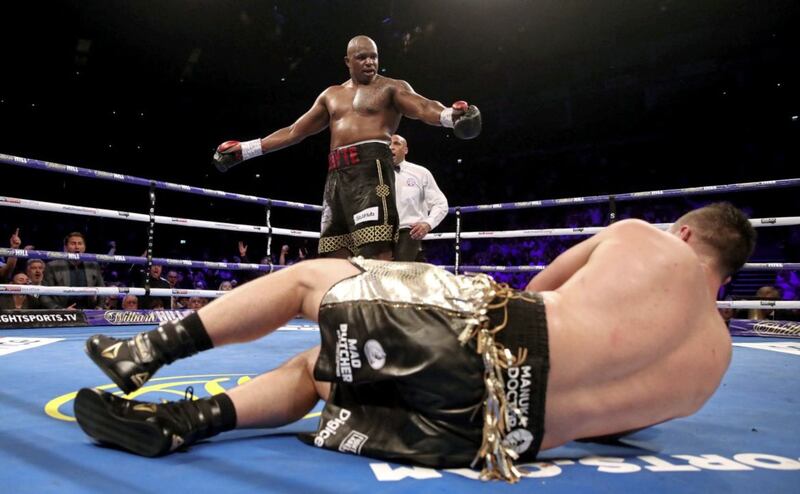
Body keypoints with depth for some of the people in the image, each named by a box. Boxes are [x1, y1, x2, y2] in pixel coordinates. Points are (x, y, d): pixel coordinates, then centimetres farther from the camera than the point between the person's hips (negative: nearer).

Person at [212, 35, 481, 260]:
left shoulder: (391, 87, 9)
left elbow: (424, 108, -9)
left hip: (371, 167, -6)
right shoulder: (331, 95, 24)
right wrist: (243, 150, 24)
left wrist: (452, 115, -33)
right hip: (337, 174, 7)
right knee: (335, 255, 3)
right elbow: (293, 132, 26)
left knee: (376, 249, -20)